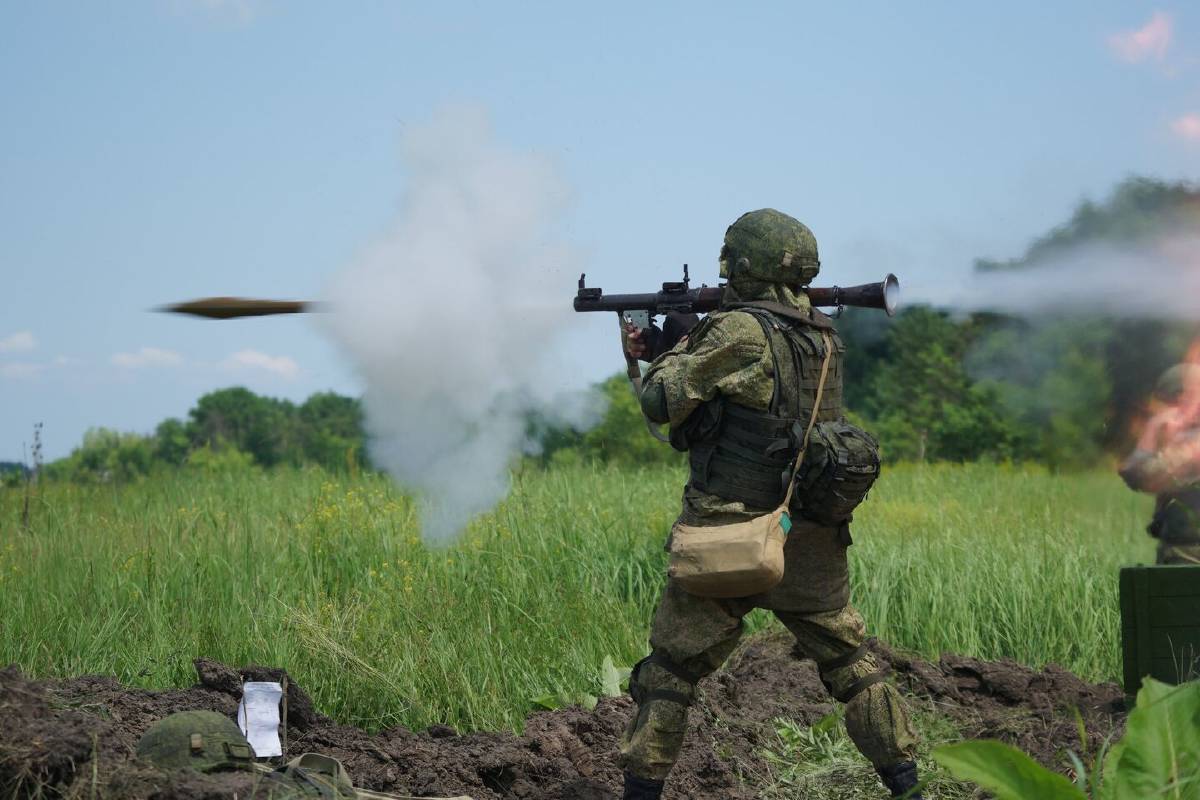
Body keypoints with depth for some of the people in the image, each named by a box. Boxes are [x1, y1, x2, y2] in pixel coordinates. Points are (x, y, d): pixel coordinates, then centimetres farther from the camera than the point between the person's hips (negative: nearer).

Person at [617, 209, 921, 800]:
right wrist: (659, 351, 19)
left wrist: (679, 348, 8)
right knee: (851, 664, 17)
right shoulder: (824, 337, 9)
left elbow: (662, 401, -11)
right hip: (814, 546, 6)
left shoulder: (739, 332, -14)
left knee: (671, 669, 5)